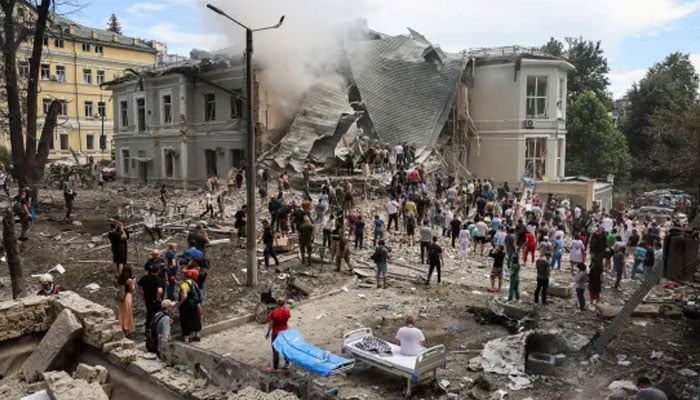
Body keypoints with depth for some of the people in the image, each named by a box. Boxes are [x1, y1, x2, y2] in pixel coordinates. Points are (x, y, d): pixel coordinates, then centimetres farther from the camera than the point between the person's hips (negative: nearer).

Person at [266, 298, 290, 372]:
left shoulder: (274, 312, -24)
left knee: (276, 350, 7)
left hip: (276, 333, -5)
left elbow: (271, 324, -16)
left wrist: (268, 333, -4)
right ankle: (287, 363, 33)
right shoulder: (287, 311, -11)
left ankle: (275, 368, 15)